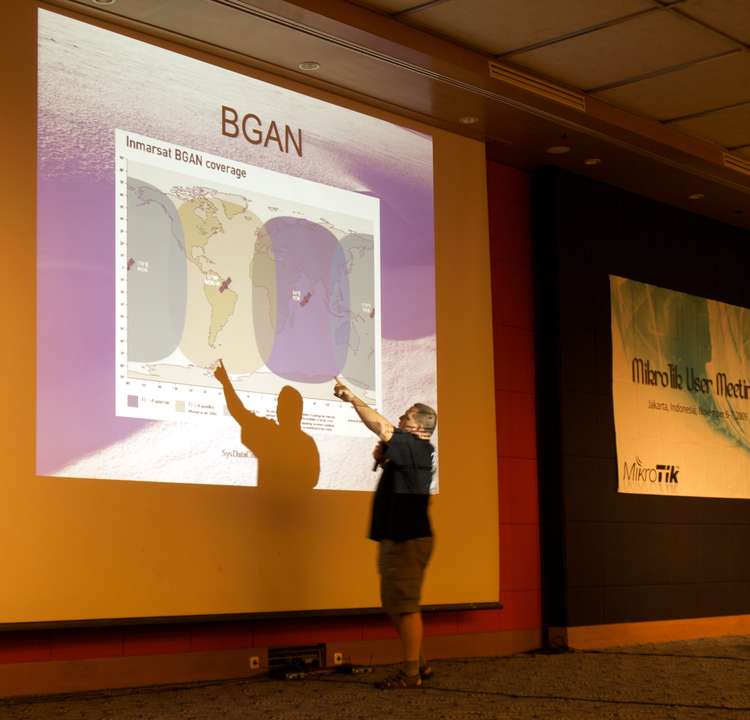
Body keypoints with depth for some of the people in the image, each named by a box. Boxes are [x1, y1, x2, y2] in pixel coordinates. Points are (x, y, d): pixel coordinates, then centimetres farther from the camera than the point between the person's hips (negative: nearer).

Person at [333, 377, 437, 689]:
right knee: (395, 605, 14)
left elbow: (379, 424, -20)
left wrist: (351, 398, -12)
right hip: (398, 537, 10)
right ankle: (418, 664, 21)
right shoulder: (410, 452, 14)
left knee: (404, 605, -8)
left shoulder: (417, 448, -14)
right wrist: (382, 457, 3)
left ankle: (411, 674, -4)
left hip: (408, 540, -10)